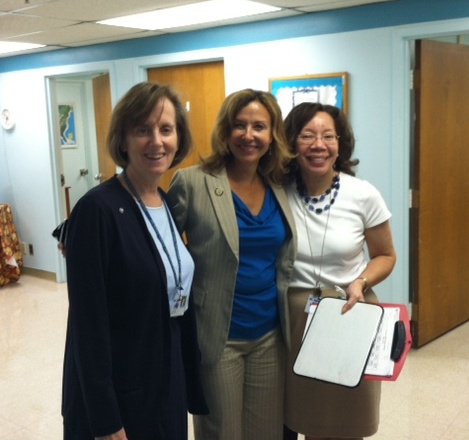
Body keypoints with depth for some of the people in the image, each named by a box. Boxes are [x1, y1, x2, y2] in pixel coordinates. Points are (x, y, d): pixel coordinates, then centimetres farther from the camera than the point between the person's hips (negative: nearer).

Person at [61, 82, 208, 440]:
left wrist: (190, 377, 13)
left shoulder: (170, 204, 3)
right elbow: (88, 323, -20)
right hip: (117, 391, -7)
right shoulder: (98, 209, -20)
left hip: (170, 379, 7)